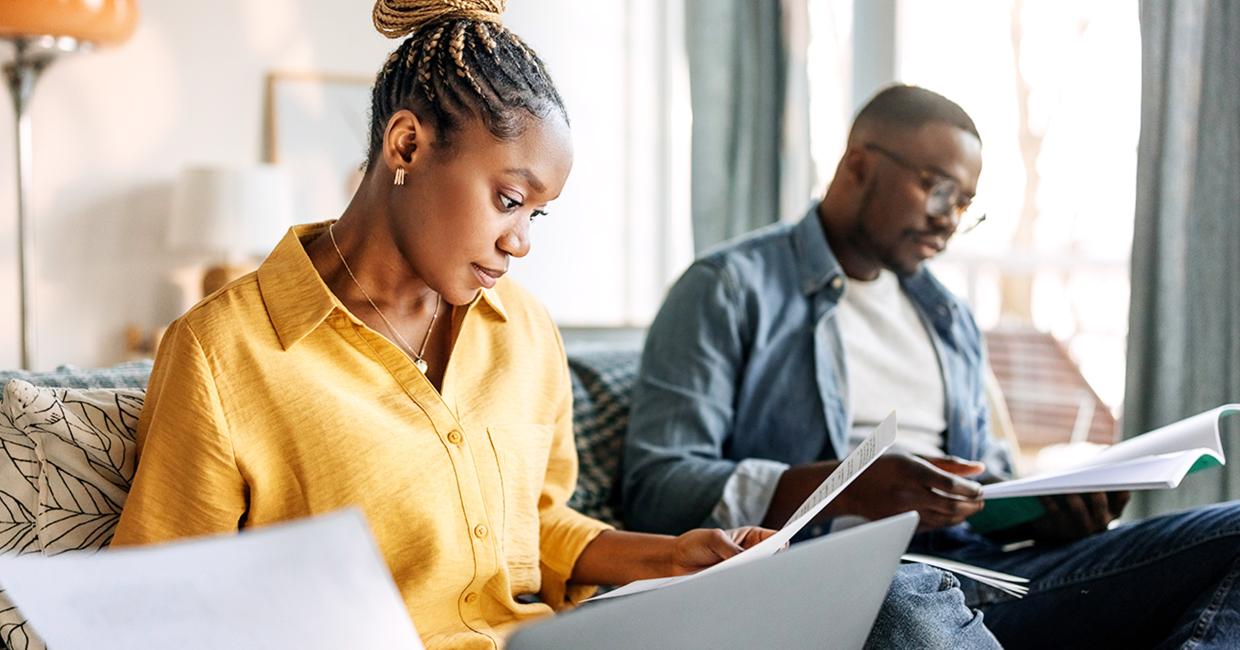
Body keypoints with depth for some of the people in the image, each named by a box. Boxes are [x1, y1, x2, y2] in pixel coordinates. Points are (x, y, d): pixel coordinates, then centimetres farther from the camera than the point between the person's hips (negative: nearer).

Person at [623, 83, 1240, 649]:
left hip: (972, 568, 7)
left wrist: (1053, 512, 5)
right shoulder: (731, 288, 4)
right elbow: (655, 486, -6)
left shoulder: (950, 319, 27)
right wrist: (847, 487, -20)